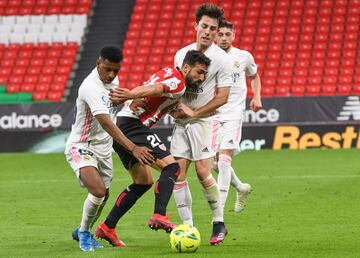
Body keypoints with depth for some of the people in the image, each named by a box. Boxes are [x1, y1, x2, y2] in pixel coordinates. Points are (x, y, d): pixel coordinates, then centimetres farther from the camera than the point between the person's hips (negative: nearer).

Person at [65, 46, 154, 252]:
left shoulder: (114, 80, 0)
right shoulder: (90, 86, -28)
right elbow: (105, 123, -38)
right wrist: (133, 148, -44)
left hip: (103, 148, 8)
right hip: (81, 147, -8)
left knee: (104, 196, 16)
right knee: (98, 191, -26)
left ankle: (83, 232, 41)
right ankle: (84, 233, -2)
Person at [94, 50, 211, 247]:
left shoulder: (167, 73, 20)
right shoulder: (178, 83, -11)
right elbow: (154, 89, -27)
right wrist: (130, 95, -44)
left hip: (120, 127, 10)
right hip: (133, 125, -10)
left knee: (144, 182, 18)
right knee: (170, 166, -16)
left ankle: (107, 227, 18)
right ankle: (159, 216, -30)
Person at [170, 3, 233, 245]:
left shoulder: (222, 59, -7)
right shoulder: (181, 54, 9)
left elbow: (222, 97, -9)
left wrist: (194, 112, -12)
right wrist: (177, 104, -2)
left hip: (205, 121, -5)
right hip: (181, 122, 5)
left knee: (203, 172, -15)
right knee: (177, 172, -5)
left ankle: (219, 223, 1)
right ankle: (188, 225, 1)